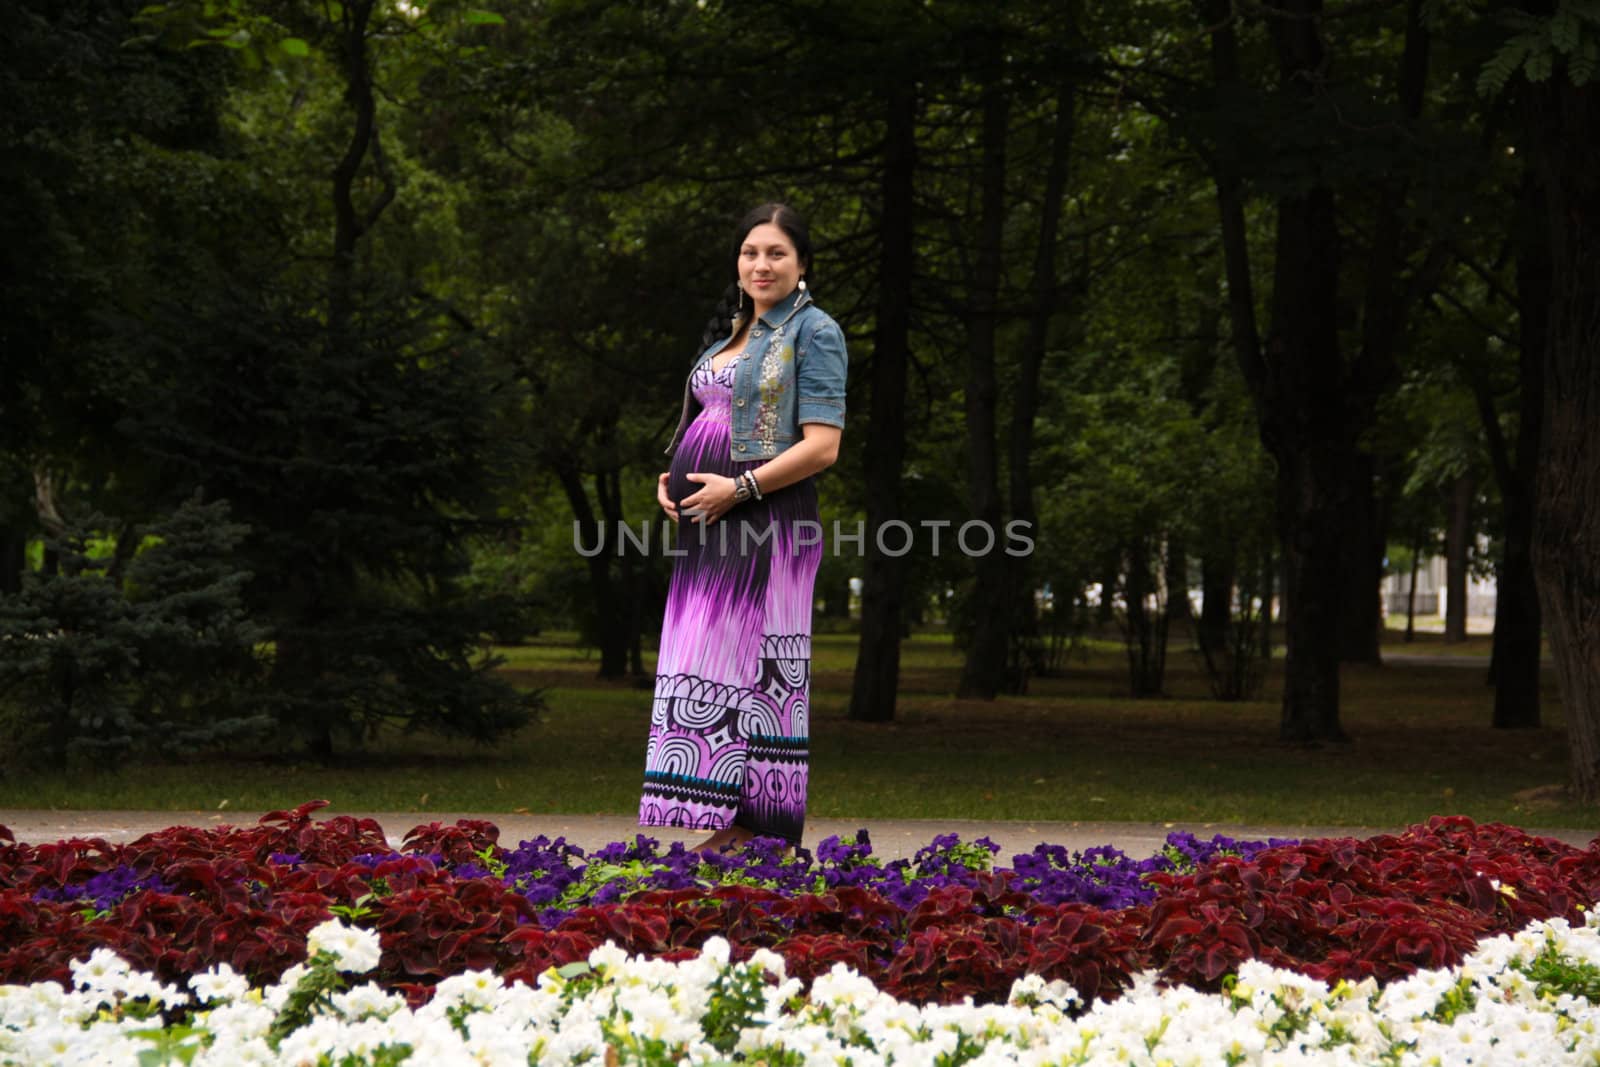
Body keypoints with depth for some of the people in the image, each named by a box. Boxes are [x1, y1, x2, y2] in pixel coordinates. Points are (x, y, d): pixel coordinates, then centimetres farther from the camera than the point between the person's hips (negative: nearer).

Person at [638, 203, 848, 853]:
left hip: (767, 522, -8)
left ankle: (754, 829, -8)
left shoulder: (813, 331, -3)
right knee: (705, 661, 4)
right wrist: (671, 479, 9)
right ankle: (725, 827, 7)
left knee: (749, 663, -10)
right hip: (707, 529, 8)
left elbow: (822, 446, -12)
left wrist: (739, 487, -17)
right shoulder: (728, 333, 20)